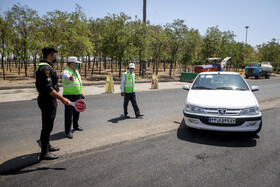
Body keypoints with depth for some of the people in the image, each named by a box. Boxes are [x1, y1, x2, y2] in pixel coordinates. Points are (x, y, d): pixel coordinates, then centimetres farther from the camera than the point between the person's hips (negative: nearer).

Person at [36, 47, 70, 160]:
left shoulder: (47, 67, 15)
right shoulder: (45, 68, -19)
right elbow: (48, 88, -27)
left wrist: (55, 99, 26)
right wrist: (62, 99, -28)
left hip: (49, 101, 11)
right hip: (47, 102, -11)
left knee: (47, 126, 21)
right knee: (47, 127, -3)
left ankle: (47, 146, 36)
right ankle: (44, 153, 6)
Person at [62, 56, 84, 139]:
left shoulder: (76, 72, 15)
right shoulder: (66, 72, -13)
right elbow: (66, 76, -38)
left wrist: (81, 92, 25)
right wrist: (70, 78, -61)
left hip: (78, 96, 8)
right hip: (69, 96, -8)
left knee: (77, 112, 18)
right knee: (69, 114, -5)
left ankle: (76, 126, 36)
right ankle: (68, 131, 2)